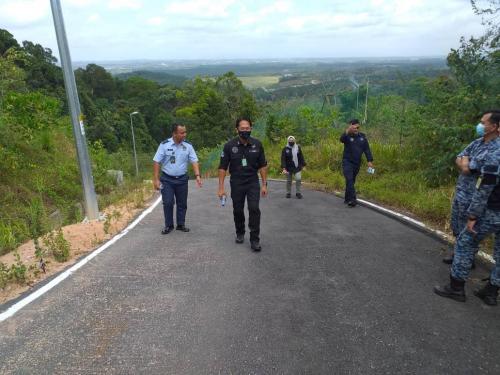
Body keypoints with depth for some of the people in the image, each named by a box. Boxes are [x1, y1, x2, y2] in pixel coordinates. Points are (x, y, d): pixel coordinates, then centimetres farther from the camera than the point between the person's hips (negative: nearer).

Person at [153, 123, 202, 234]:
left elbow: (194, 161, -3)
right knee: (167, 203, -3)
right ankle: (168, 225, 13)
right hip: (167, 179, -2)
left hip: (182, 179, 3)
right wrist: (156, 179, -10)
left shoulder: (188, 146, -2)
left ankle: (181, 224, 23)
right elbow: (156, 162, -7)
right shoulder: (164, 145, -9)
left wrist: (197, 176, -17)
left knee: (182, 203, 9)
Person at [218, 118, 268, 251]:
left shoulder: (257, 144, -6)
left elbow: (262, 165, 2)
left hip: (253, 182, 0)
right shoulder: (229, 146, -10)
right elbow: (222, 167, -7)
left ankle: (254, 240, -3)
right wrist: (221, 187, -10)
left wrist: (264, 184, 0)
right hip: (236, 184, 0)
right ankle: (240, 233, 36)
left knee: (254, 209, -12)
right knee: (238, 211, 12)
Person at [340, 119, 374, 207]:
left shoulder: (362, 137, 5)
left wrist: (369, 161, -6)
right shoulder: (347, 136, -8)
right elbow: (342, 139, -31)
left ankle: (347, 199, 22)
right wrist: (347, 131, -49)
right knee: (349, 180, -17)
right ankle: (352, 199, -21)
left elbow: (367, 149, 4)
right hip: (347, 162, -4)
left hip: (357, 163, 5)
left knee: (352, 181, 11)